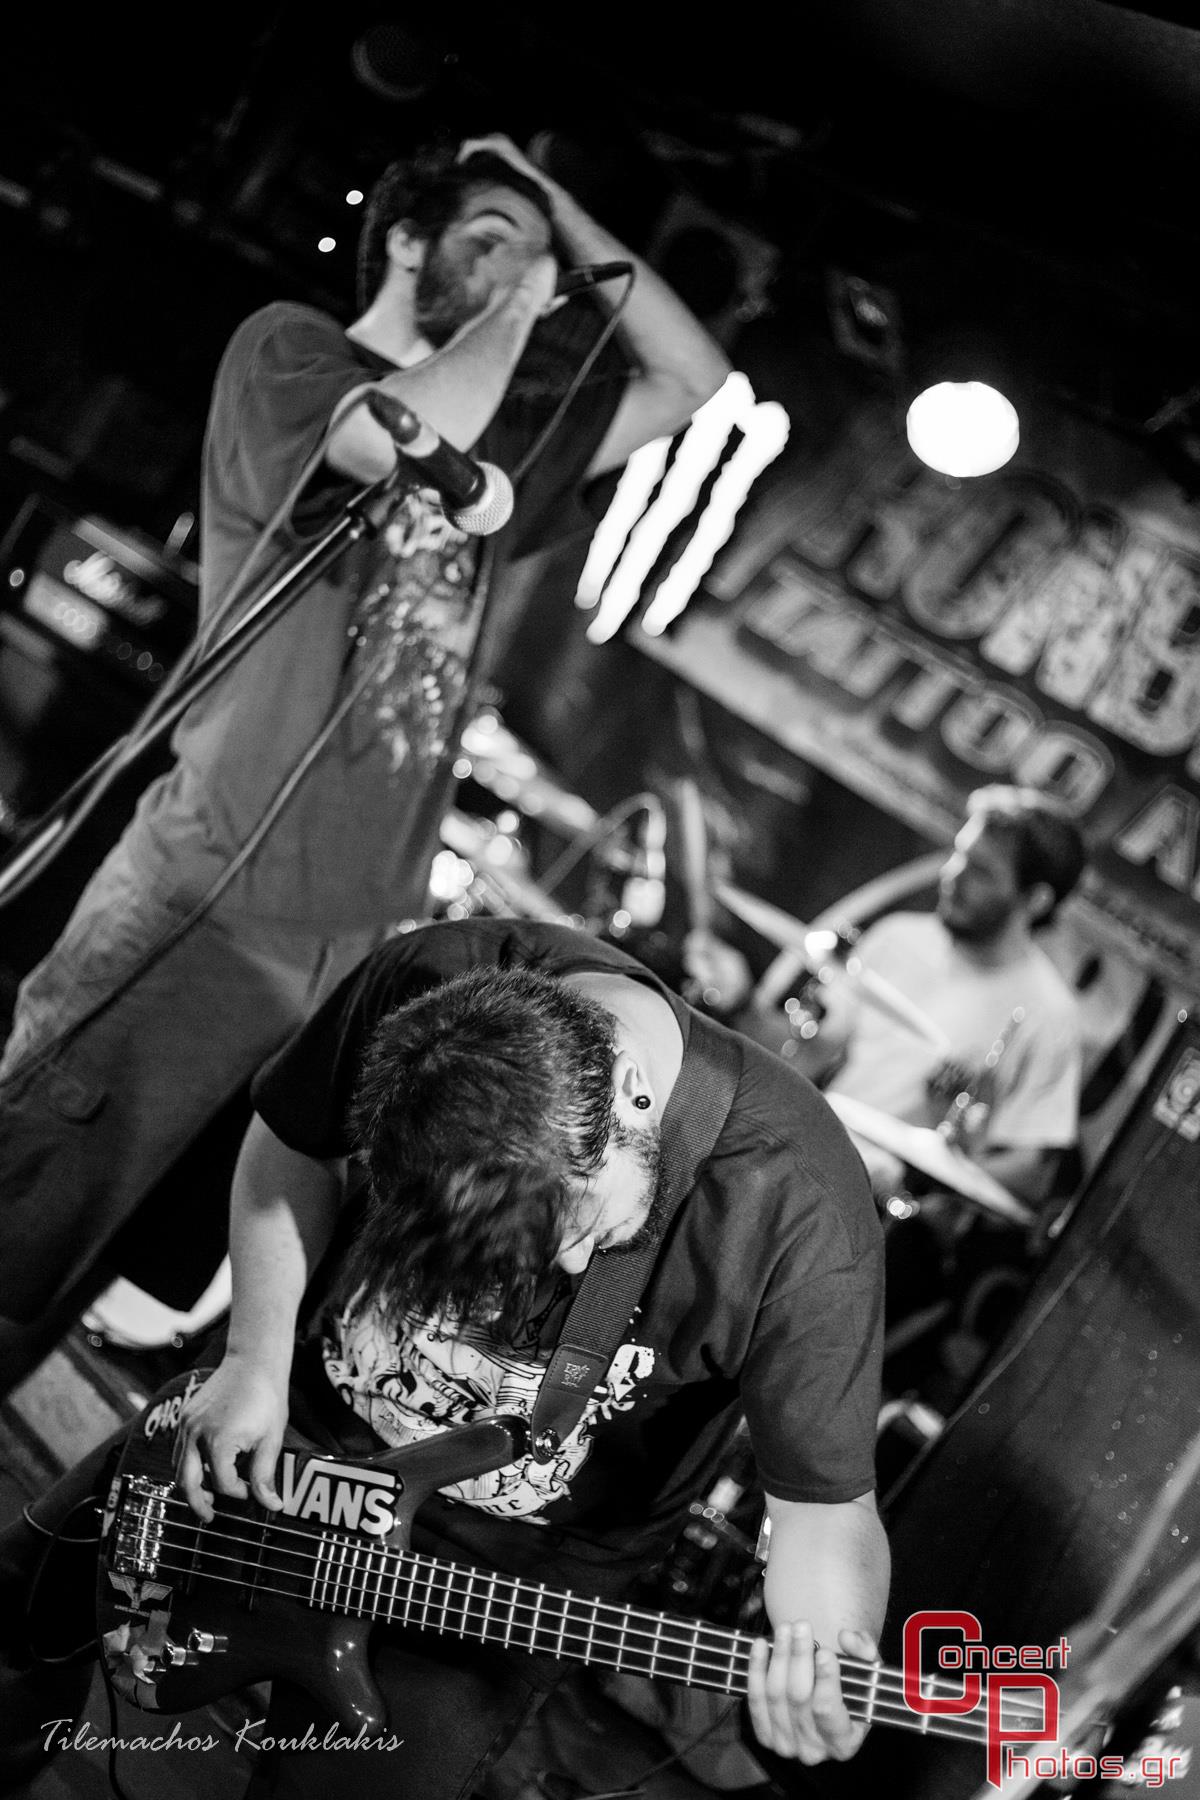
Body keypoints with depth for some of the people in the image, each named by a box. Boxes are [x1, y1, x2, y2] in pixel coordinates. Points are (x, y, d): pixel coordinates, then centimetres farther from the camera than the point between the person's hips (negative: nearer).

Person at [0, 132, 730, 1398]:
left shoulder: (503, 423, 19)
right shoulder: (286, 346, 0)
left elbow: (695, 385, 22)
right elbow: (408, 439, -22)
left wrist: (565, 214, 16)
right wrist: (515, 308, -4)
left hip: (365, 937, 6)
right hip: (207, 896, -6)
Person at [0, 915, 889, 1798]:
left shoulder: (795, 1211, -34)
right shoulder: (417, 989, -26)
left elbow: (828, 1502, -25)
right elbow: (289, 1144, -5)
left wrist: (830, 1655, -45)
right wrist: (257, 1357, -13)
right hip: (295, 1424, 4)